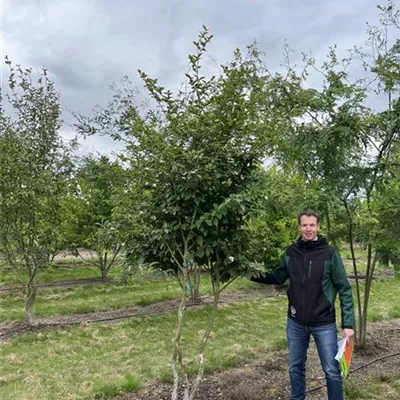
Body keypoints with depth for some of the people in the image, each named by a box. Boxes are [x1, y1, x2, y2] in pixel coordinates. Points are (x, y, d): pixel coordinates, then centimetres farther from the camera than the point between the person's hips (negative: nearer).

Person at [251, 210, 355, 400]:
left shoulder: (330, 253, -11)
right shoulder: (290, 252, -2)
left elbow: (344, 290, -8)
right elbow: (278, 277, 10)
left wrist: (348, 323, -12)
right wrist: (252, 275, -3)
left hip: (324, 324, -3)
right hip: (296, 323, 3)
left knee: (332, 371, 10)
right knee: (295, 368, 18)